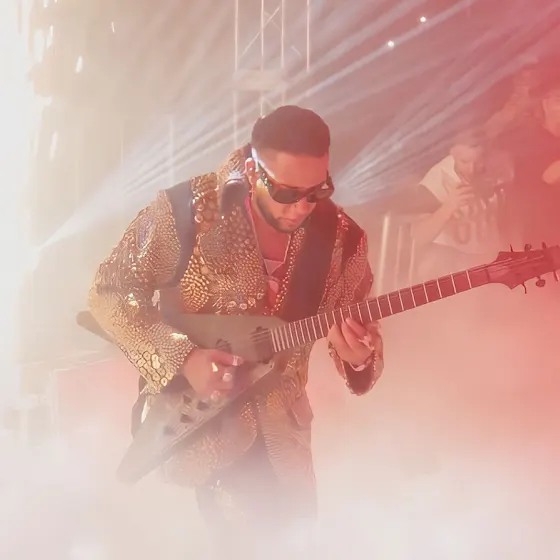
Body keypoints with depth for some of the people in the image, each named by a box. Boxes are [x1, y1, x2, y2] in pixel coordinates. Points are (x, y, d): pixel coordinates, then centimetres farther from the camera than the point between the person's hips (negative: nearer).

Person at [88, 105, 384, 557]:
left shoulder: (341, 236, -11)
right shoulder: (188, 210, -20)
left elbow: (363, 334, -2)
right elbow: (110, 293, -13)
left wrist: (360, 358, -27)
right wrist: (182, 357, -25)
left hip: (281, 419, 4)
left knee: (295, 524, 17)